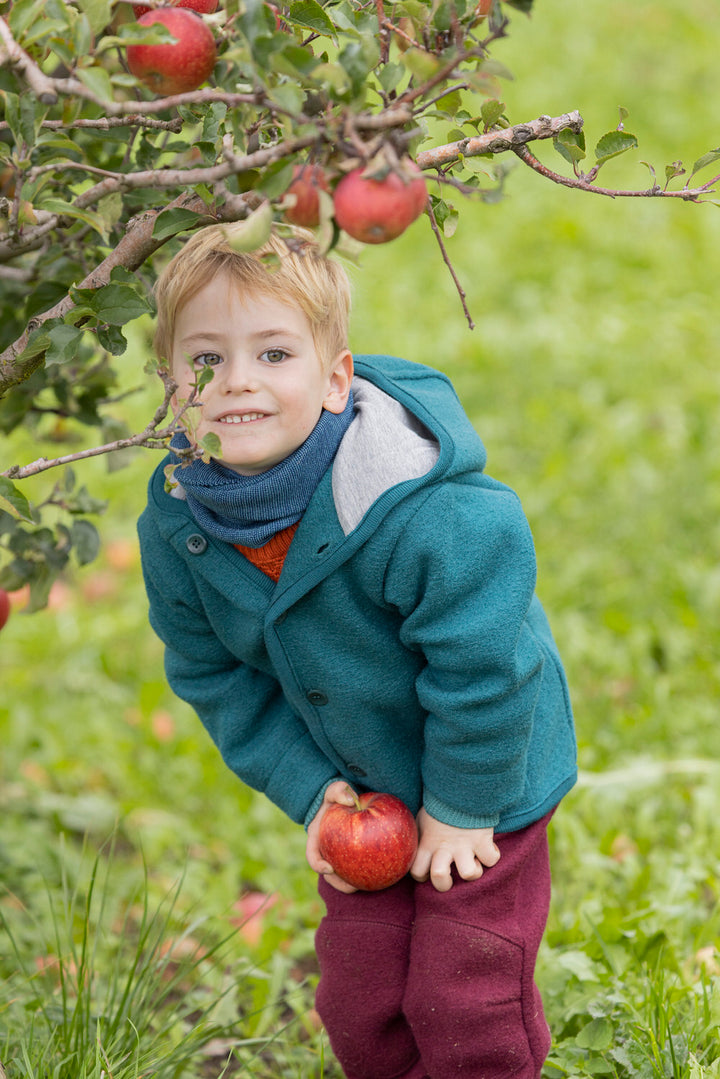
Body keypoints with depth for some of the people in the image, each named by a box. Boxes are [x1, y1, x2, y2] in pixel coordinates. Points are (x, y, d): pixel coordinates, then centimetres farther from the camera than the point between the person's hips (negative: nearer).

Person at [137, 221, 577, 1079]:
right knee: (358, 1006, 10)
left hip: (482, 784, -5)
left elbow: (481, 667, -24)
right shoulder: (176, 524, -14)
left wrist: (461, 806, -15)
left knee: (466, 1007, -2)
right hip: (362, 797, 5)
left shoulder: (429, 515, -34)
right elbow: (211, 672, 0)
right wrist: (308, 787, -4)